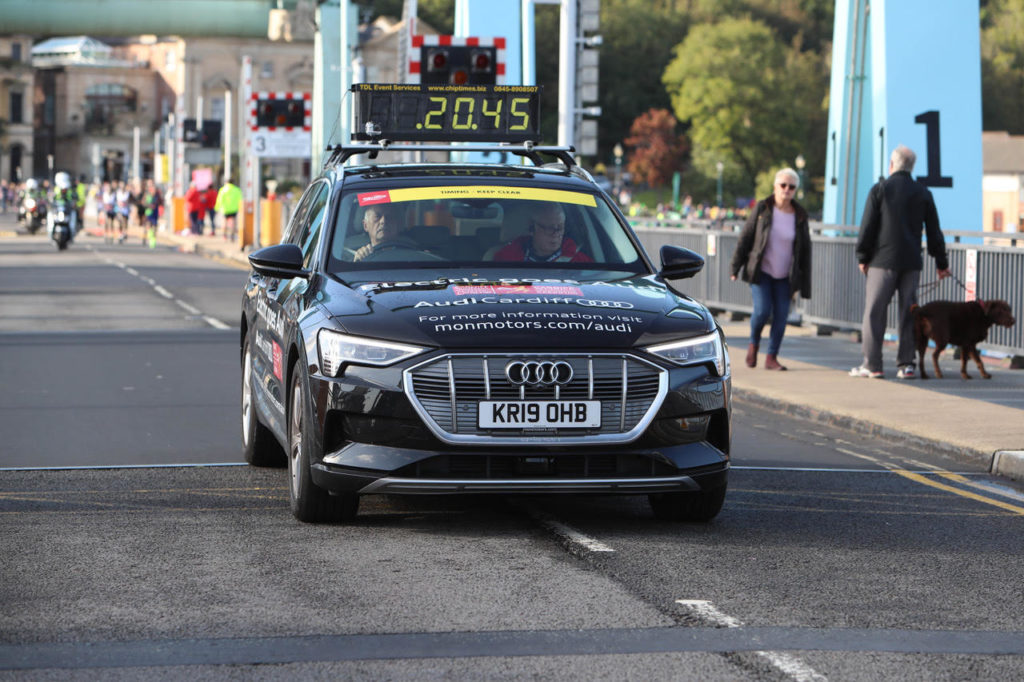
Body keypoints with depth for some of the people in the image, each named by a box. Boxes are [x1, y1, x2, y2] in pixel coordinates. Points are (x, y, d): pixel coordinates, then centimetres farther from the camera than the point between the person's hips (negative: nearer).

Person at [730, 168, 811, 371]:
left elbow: (805, 252, 7)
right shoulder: (762, 209, -3)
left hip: (785, 277, 2)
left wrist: (802, 284, 3)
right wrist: (736, 268, -2)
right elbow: (745, 238, 1)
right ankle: (754, 343, 14)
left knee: (781, 315, -3)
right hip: (761, 272, -2)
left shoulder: (800, 216, 2)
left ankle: (771, 357, 8)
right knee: (762, 310, -15)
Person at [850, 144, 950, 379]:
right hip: (912, 262, 4)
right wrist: (941, 263, 19)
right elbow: (934, 231, 11)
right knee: (908, 312, 7)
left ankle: (872, 364, -3)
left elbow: (867, 226, -5)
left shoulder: (880, 189, -3)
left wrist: (863, 257, 4)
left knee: (874, 311, 0)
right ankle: (906, 364, 5)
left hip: (883, 260, -4)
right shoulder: (923, 193, 8)